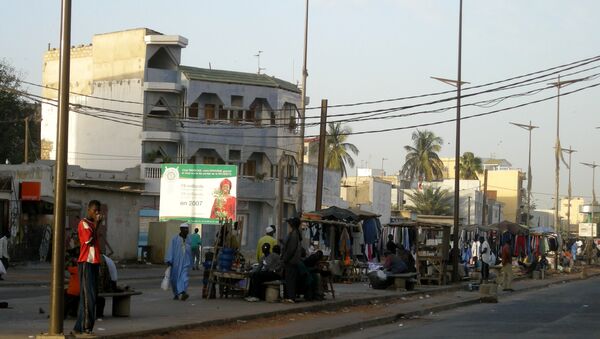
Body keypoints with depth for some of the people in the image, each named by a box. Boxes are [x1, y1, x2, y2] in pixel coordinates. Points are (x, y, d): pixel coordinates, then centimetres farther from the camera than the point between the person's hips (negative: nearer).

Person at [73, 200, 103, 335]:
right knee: (88, 296, -11)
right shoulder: (84, 224, -8)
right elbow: (90, 241, -18)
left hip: (94, 263, 9)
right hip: (86, 263, -9)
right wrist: (96, 224, -14)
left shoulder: (93, 224, 20)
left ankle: (80, 327, 9)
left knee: (92, 296, 7)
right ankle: (86, 326, -11)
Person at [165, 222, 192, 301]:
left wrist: (190, 263, 21)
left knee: (184, 277, -16)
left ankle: (183, 293, -29)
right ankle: (176, 294, 25)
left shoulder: (188, 240, 9)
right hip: (176, 262, -2)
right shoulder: (175, 239, -4)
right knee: (175, 279, 8)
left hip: (185, 263, 2)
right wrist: (169, 260, -15)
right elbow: (171, 250, -8)